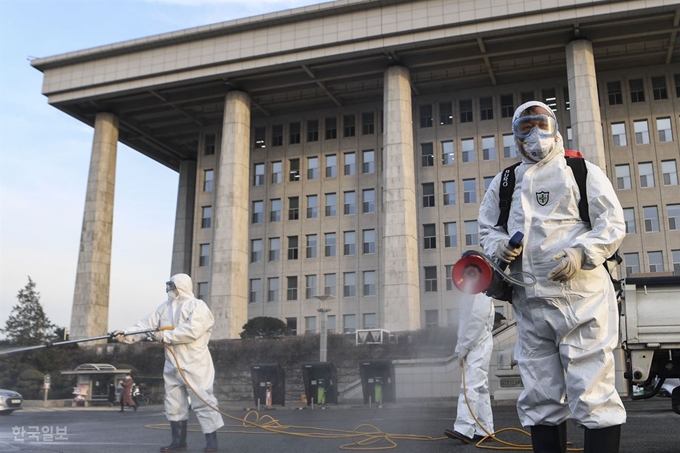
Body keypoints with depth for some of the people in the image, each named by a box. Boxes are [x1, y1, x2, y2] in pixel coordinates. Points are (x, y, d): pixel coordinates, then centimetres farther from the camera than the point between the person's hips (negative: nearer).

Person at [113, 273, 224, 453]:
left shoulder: (198, 306, -10)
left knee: (203, 402, -6)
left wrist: (166, 336, -18)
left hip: (194, 365, -7)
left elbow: (191, 331, -24)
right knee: (173, 404, 11)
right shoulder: (164, 307, 12)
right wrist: (126, 335, -9)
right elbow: (146, 324, 4)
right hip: (172, 365, 7)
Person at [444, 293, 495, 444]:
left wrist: (464, 348, -17)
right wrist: (463, 347, 12)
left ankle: (464, 430, -17)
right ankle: (484, 431, 14)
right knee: (480, 388, 10)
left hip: (477, 347, -10)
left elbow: (477, 321, -20)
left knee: (470, 387, -14)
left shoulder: (479, 295, -12)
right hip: (475, 347, 10)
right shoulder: (472, 293, 17)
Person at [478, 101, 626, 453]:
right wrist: (498, 246, -1)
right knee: (540, 398, 10)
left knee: (592, 393, -6)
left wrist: (581, 254, -17)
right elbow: (487, 228, 22)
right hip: (529, 303, 4)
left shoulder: (583, 172, 7)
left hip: (581, 297, -4)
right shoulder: (503, 183, 17)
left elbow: (612, 224, 1)